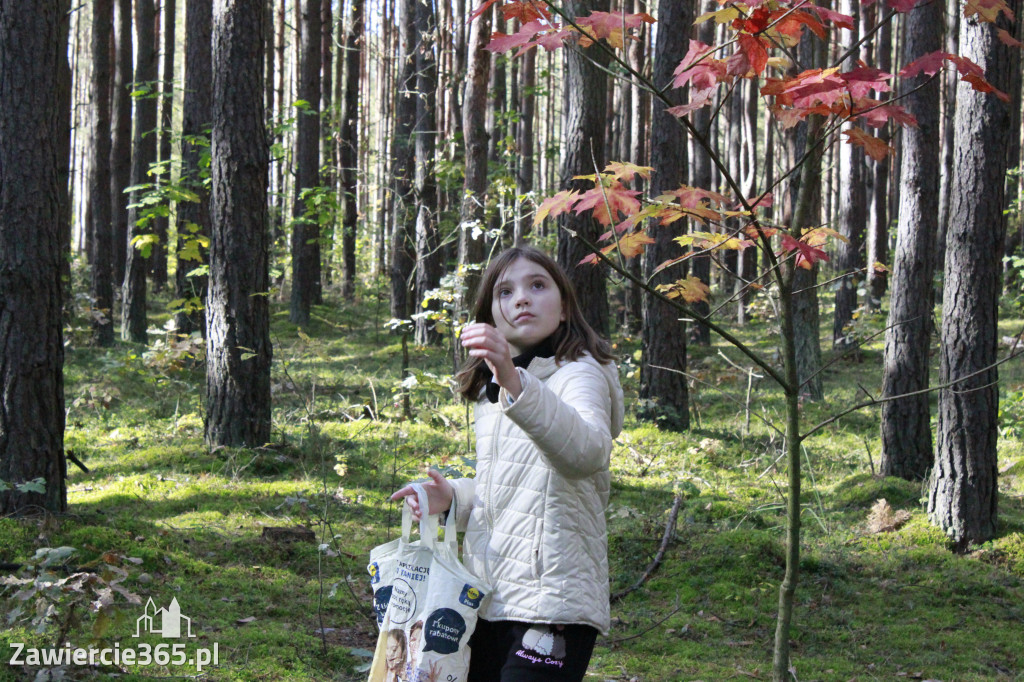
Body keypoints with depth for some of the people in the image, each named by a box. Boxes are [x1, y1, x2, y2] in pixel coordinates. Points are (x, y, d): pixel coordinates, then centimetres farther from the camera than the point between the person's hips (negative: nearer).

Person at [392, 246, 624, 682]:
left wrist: (517, 384, -47)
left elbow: (587, 452, -33)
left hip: (551, 604, -8)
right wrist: (452, 498, 8)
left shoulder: (580, 373, -10)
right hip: (488, 603, 8)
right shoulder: (492, 391, 16)